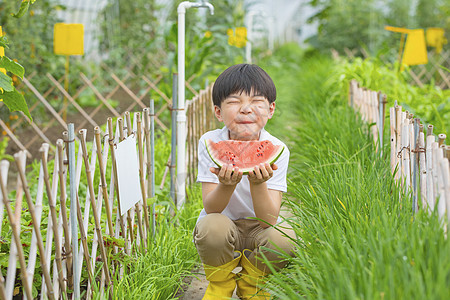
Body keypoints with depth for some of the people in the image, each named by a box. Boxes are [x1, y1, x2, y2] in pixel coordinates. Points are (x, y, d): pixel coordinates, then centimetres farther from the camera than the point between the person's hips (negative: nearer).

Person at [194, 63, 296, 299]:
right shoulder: (210, 143, -16)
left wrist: (258, 184, -42)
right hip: (224, 226, 0)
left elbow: (269, 220, -23)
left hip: (258, 230, 1)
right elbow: (210, 209, -20)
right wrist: (227, 185, -41)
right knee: (212, 227, -34)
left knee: (284, 237, -30)